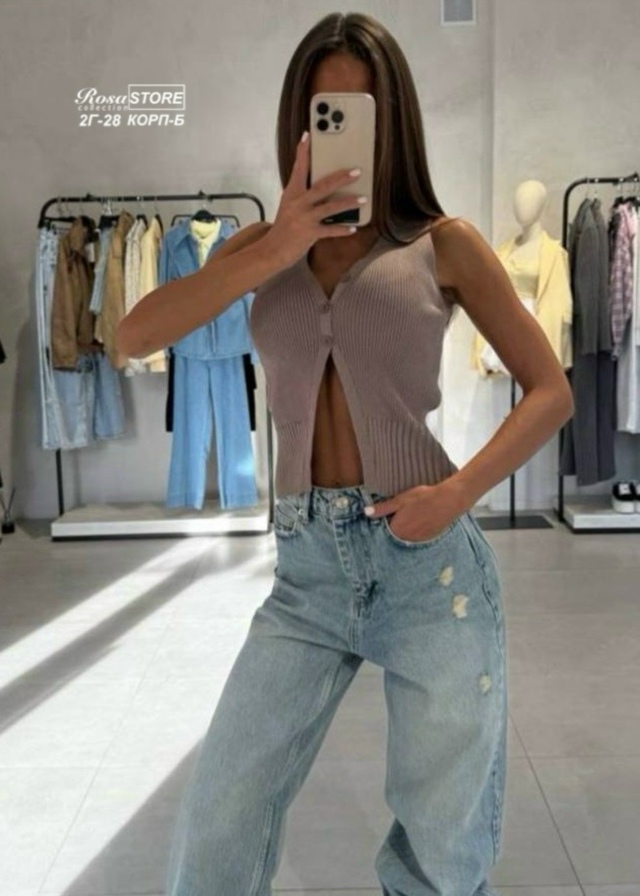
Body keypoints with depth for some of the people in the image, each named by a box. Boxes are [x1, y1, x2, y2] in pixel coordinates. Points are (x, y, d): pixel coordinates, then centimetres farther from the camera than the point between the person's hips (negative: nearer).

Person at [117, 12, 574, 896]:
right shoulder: (265, 243, 10)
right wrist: (277, 248, -14)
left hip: (428, 560, -2)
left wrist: (461, 490, -13)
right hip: (307, 567, 3)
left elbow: (552, 390, 3)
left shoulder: (443, 242, 2)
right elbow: (135, 336, -4)